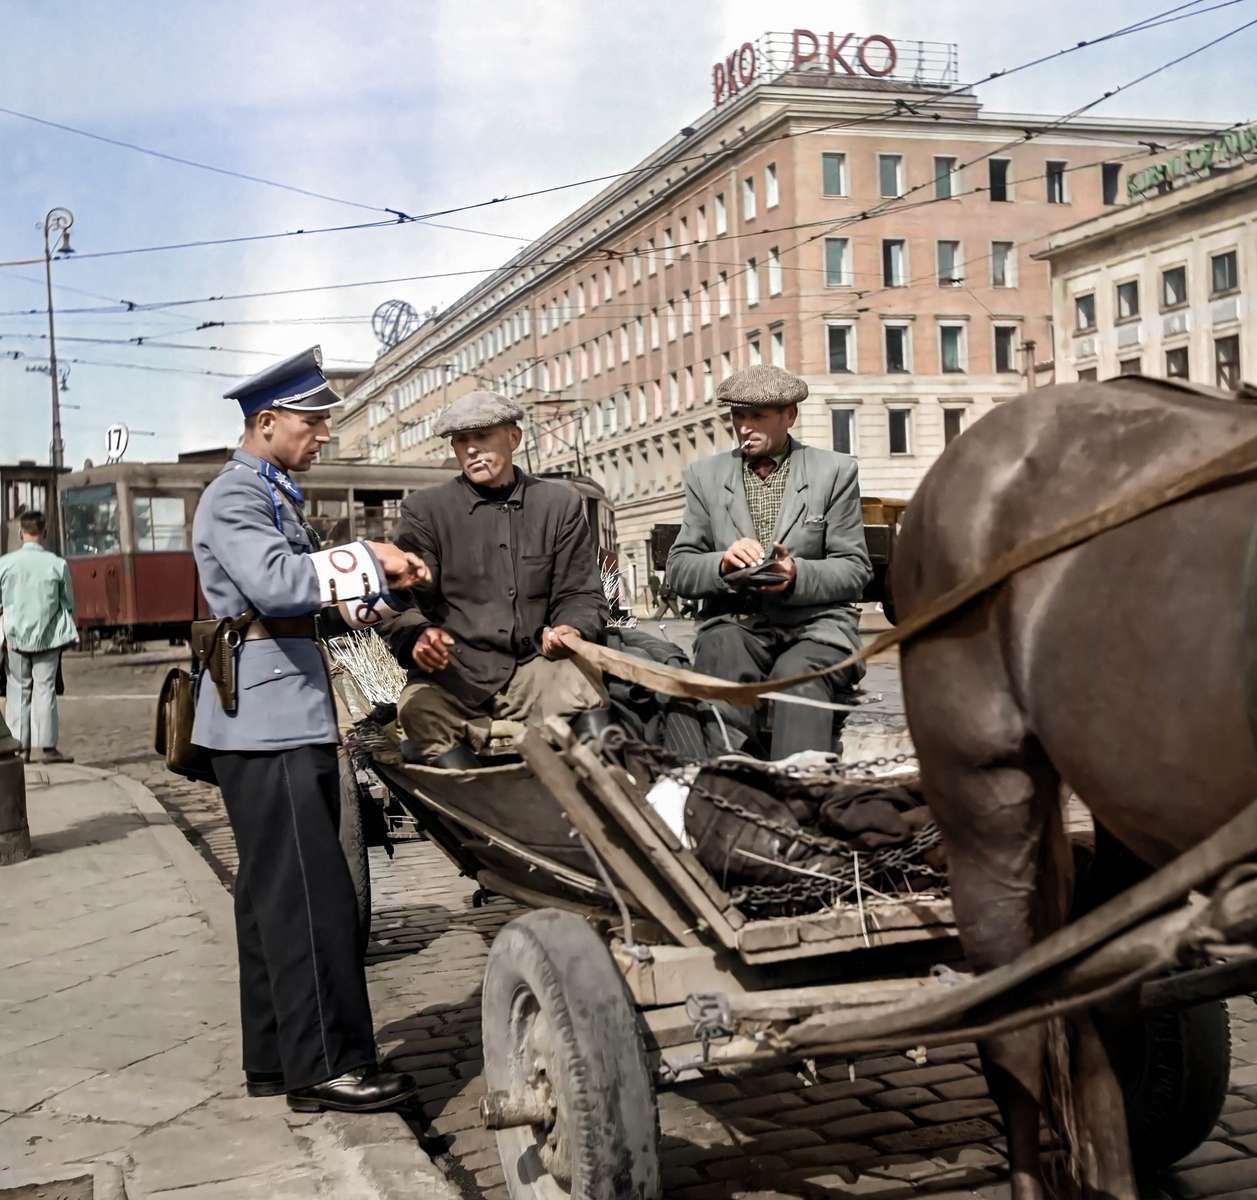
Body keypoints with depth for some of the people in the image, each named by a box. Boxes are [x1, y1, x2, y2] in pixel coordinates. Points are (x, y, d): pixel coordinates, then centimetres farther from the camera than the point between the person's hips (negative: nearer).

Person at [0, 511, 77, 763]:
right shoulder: (57, 564, -6)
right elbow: (69, 603, 2)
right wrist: (68, 632, 16)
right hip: (49, 636, -1)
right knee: (45, 688, 2)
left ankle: (22, 747, 9)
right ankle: (48, 746, -1)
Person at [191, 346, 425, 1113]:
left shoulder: (275, 496, 21)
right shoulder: (235, 497, -11)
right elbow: (277, 583, -27)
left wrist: (379, 583, 8)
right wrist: (366, 559, -20)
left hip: (286, 718, 10)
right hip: (266, 722, -10)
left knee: (275, 892, 13)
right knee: (311, 892, -9)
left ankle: (276, 1058, 21)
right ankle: (326, 1065, -4)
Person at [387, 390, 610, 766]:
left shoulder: (560, 504, 14)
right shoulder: (424, 509, 9)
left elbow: (581, 594, 13)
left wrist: (570, 629, -11)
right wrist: (418, 635, -23)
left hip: (534, 669, 1)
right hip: (452, 676, -1)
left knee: (580, 683, -31)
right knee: (420, 708, -33)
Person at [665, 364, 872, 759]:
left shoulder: (835, 471, 8)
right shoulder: (706, 476, 15)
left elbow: (855, 570, 4)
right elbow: (678, 568, 9)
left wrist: (797, 576, -17)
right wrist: (723, 564, -15)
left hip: (815, 622, -1)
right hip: (735, 623, 1)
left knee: (798, 675, -35)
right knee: (722, 657, -34)